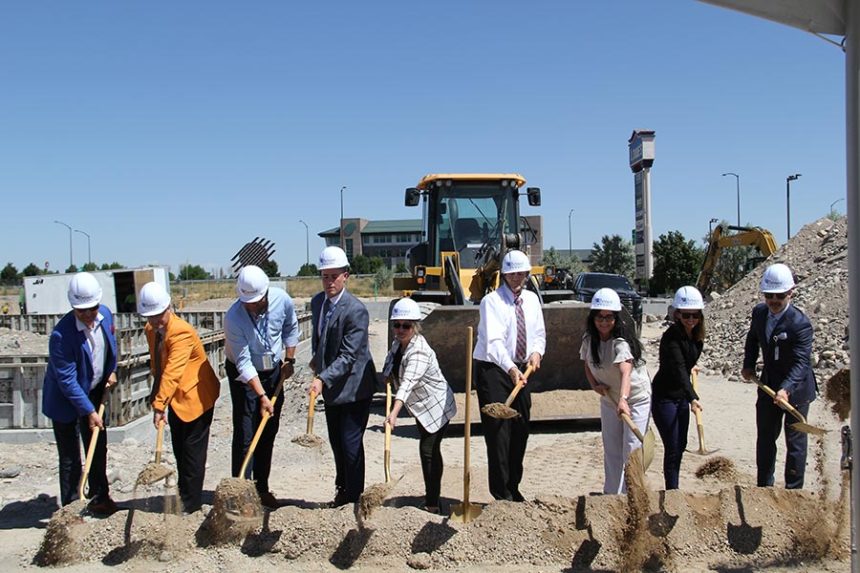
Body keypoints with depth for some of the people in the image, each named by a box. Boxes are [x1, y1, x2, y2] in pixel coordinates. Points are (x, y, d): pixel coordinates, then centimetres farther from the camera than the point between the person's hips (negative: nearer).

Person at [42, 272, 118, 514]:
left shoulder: (105, 315, -10)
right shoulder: (61, 335, -30)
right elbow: (67, 381, -25)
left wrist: (112, 371, 5)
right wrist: (89, 411, -23)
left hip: (95, 393, 6)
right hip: (66, 401, -6)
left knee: (99, 449, 16)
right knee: (70, 458, 1)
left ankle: (99, 497, 32)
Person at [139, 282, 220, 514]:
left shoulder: (181, 332, -27)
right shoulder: (151, 330, 1)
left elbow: (172, 373, -33)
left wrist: (159, 405, -35)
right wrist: (158, 398, 5)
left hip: (196, 396, -8)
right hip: (177, 397, 9)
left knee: (193, 451, 0)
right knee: (179, 449, 17)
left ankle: (191, 504, 9)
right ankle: (183, 495, 29)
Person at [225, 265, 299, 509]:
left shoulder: (282, 299, -17)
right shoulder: (233, 317, -28)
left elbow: (291, 328, 5)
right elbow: (243, 362, -26)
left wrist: (289, 360, 4)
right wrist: (262, 396, -30)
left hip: (274, 371, 4)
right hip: (243, 375, -4)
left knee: (269, 433, 10)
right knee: (245, 435, -7)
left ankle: (262, 488, 20)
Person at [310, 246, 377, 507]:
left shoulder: (356, 310, -23)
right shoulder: (317, 302, 2)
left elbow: (348, 356, -27)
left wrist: (323, 379, -35)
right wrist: (316, 357, 17)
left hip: (354, 386, -8)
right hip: (331, 386, 8)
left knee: (350, 443, -2)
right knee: (336, 441, 19)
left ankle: (354, 496, 14)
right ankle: (342, 487, 37)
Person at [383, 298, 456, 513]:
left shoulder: (419, 352, -32)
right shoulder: (397, 344, -3)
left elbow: (408, 382, -47)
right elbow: (391, 372, 19)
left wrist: (394, 412, -57)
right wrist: (389, 377, -2)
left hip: (436, 407, -9)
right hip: (422, 407, 9)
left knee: (428, 450, -11)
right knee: (430, 451, 20)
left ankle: (432, 503, -2)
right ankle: (432, 497, 34)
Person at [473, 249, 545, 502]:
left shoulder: (531, 299, 8)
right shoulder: (492, 301, -13)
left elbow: (539, 333, 13)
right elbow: (494, 341, -25)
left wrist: (537, 351, -10)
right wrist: (511, 369, -39)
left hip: (521, 370, 7)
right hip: (493, 369, -6)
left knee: (521, 429, 10)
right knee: (498, 429, -9)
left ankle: (513, 488, 23)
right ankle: (501, 492, -2)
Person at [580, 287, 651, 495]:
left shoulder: (621, 341, -28)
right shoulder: (589, 339, -7)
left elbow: (625, 371, -44)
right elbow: (588, 365, 8)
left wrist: (623, 399, -59)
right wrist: (594, 384, -12)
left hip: (636, 398, -7)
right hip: (609, 399, 7)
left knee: (632, 449, -8)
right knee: (611, 449, 14)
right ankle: (612, 493, 26)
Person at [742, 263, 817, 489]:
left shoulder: (801, 324, -25)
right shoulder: (759, 312, -5)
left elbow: (801, 363, -32)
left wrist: (786, 389, -47)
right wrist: (748, 364, 4)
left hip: (795, 388, -6)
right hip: (768, 386, 7)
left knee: (795, 441, 2)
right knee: (764, 438, 17)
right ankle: (764, 487, 33)